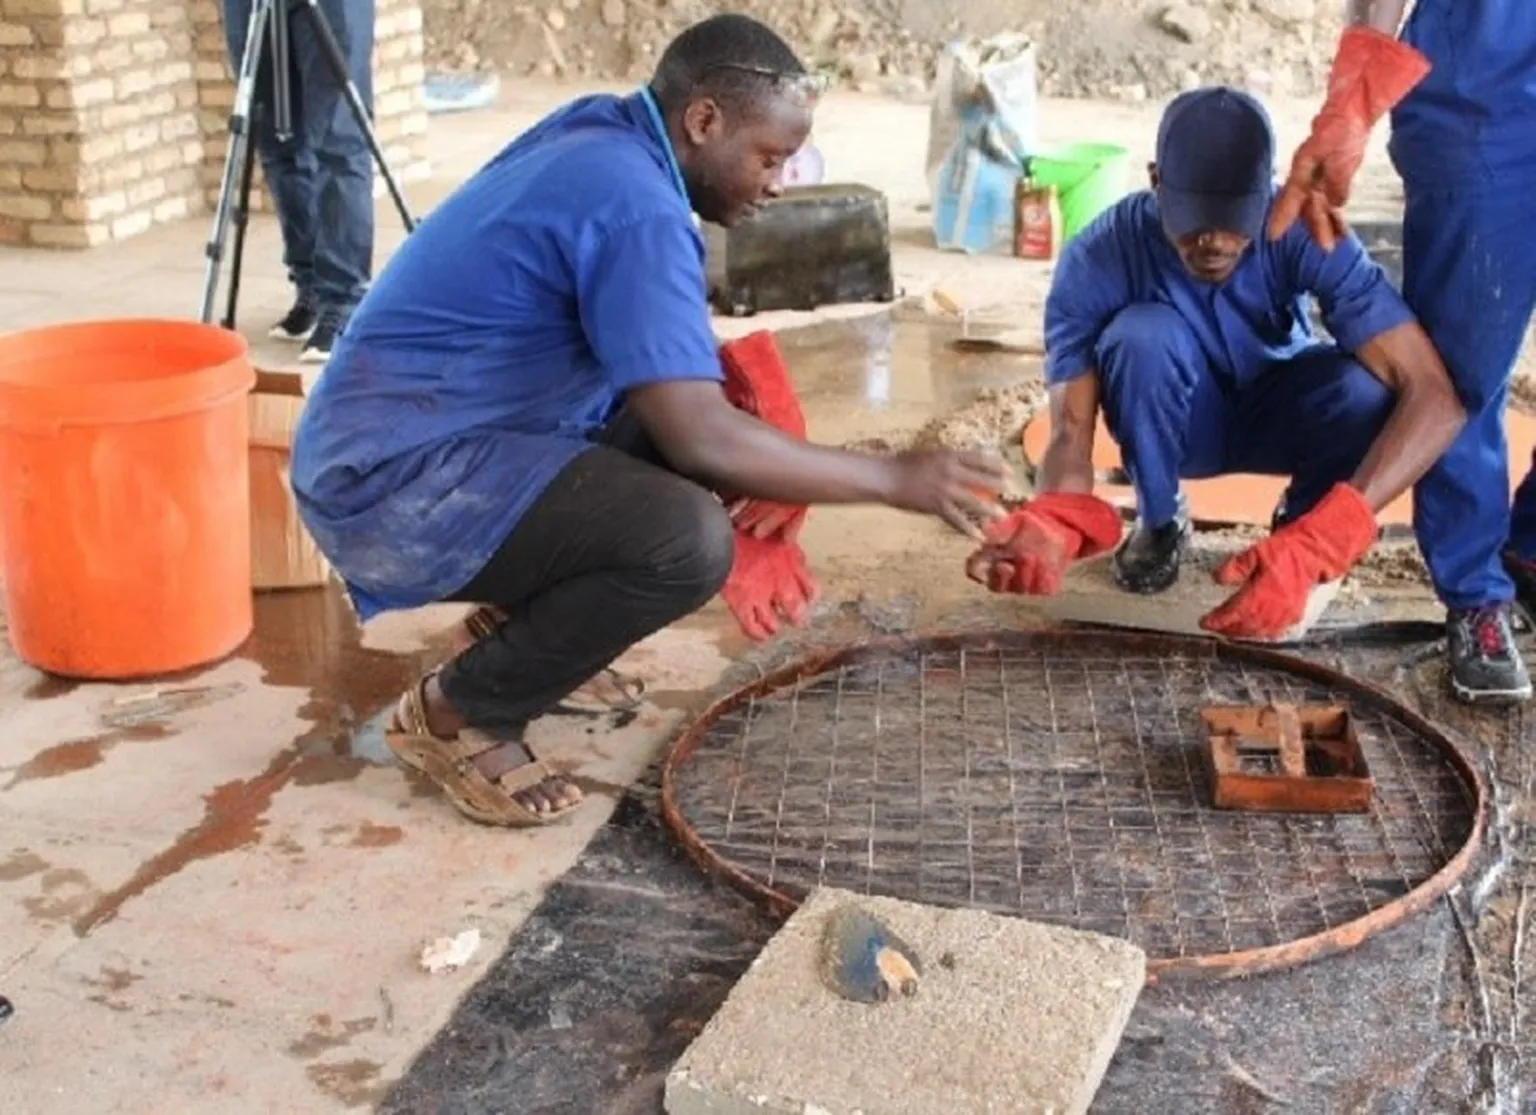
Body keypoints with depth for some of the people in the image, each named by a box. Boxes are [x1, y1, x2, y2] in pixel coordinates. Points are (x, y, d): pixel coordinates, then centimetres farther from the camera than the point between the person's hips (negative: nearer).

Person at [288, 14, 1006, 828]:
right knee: (688, 540, -26)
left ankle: (523, 616, 17)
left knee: (703, 409, 9)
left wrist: (718, 373, 0)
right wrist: (895, 479, -16)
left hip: (395, 446, 10)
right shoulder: (634, 203, -21)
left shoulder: (599, 137, 9)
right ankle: (455, 714, -6)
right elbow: (699, 439, -26)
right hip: (395, 485, -10)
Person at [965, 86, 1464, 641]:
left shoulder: (1305, 234, -31)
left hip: (1274, 414, 0)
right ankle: (1159, 524, -5)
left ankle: (1297, 531, -2)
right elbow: (1070, 433, -30)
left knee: (1368, 394, -34)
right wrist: (1051, 525, -55)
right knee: (1142, 334, -34)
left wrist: (1312, 546, -50)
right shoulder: (1096, 260, -30)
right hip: (1175, 423, 0)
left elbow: (1433, 397, -36)